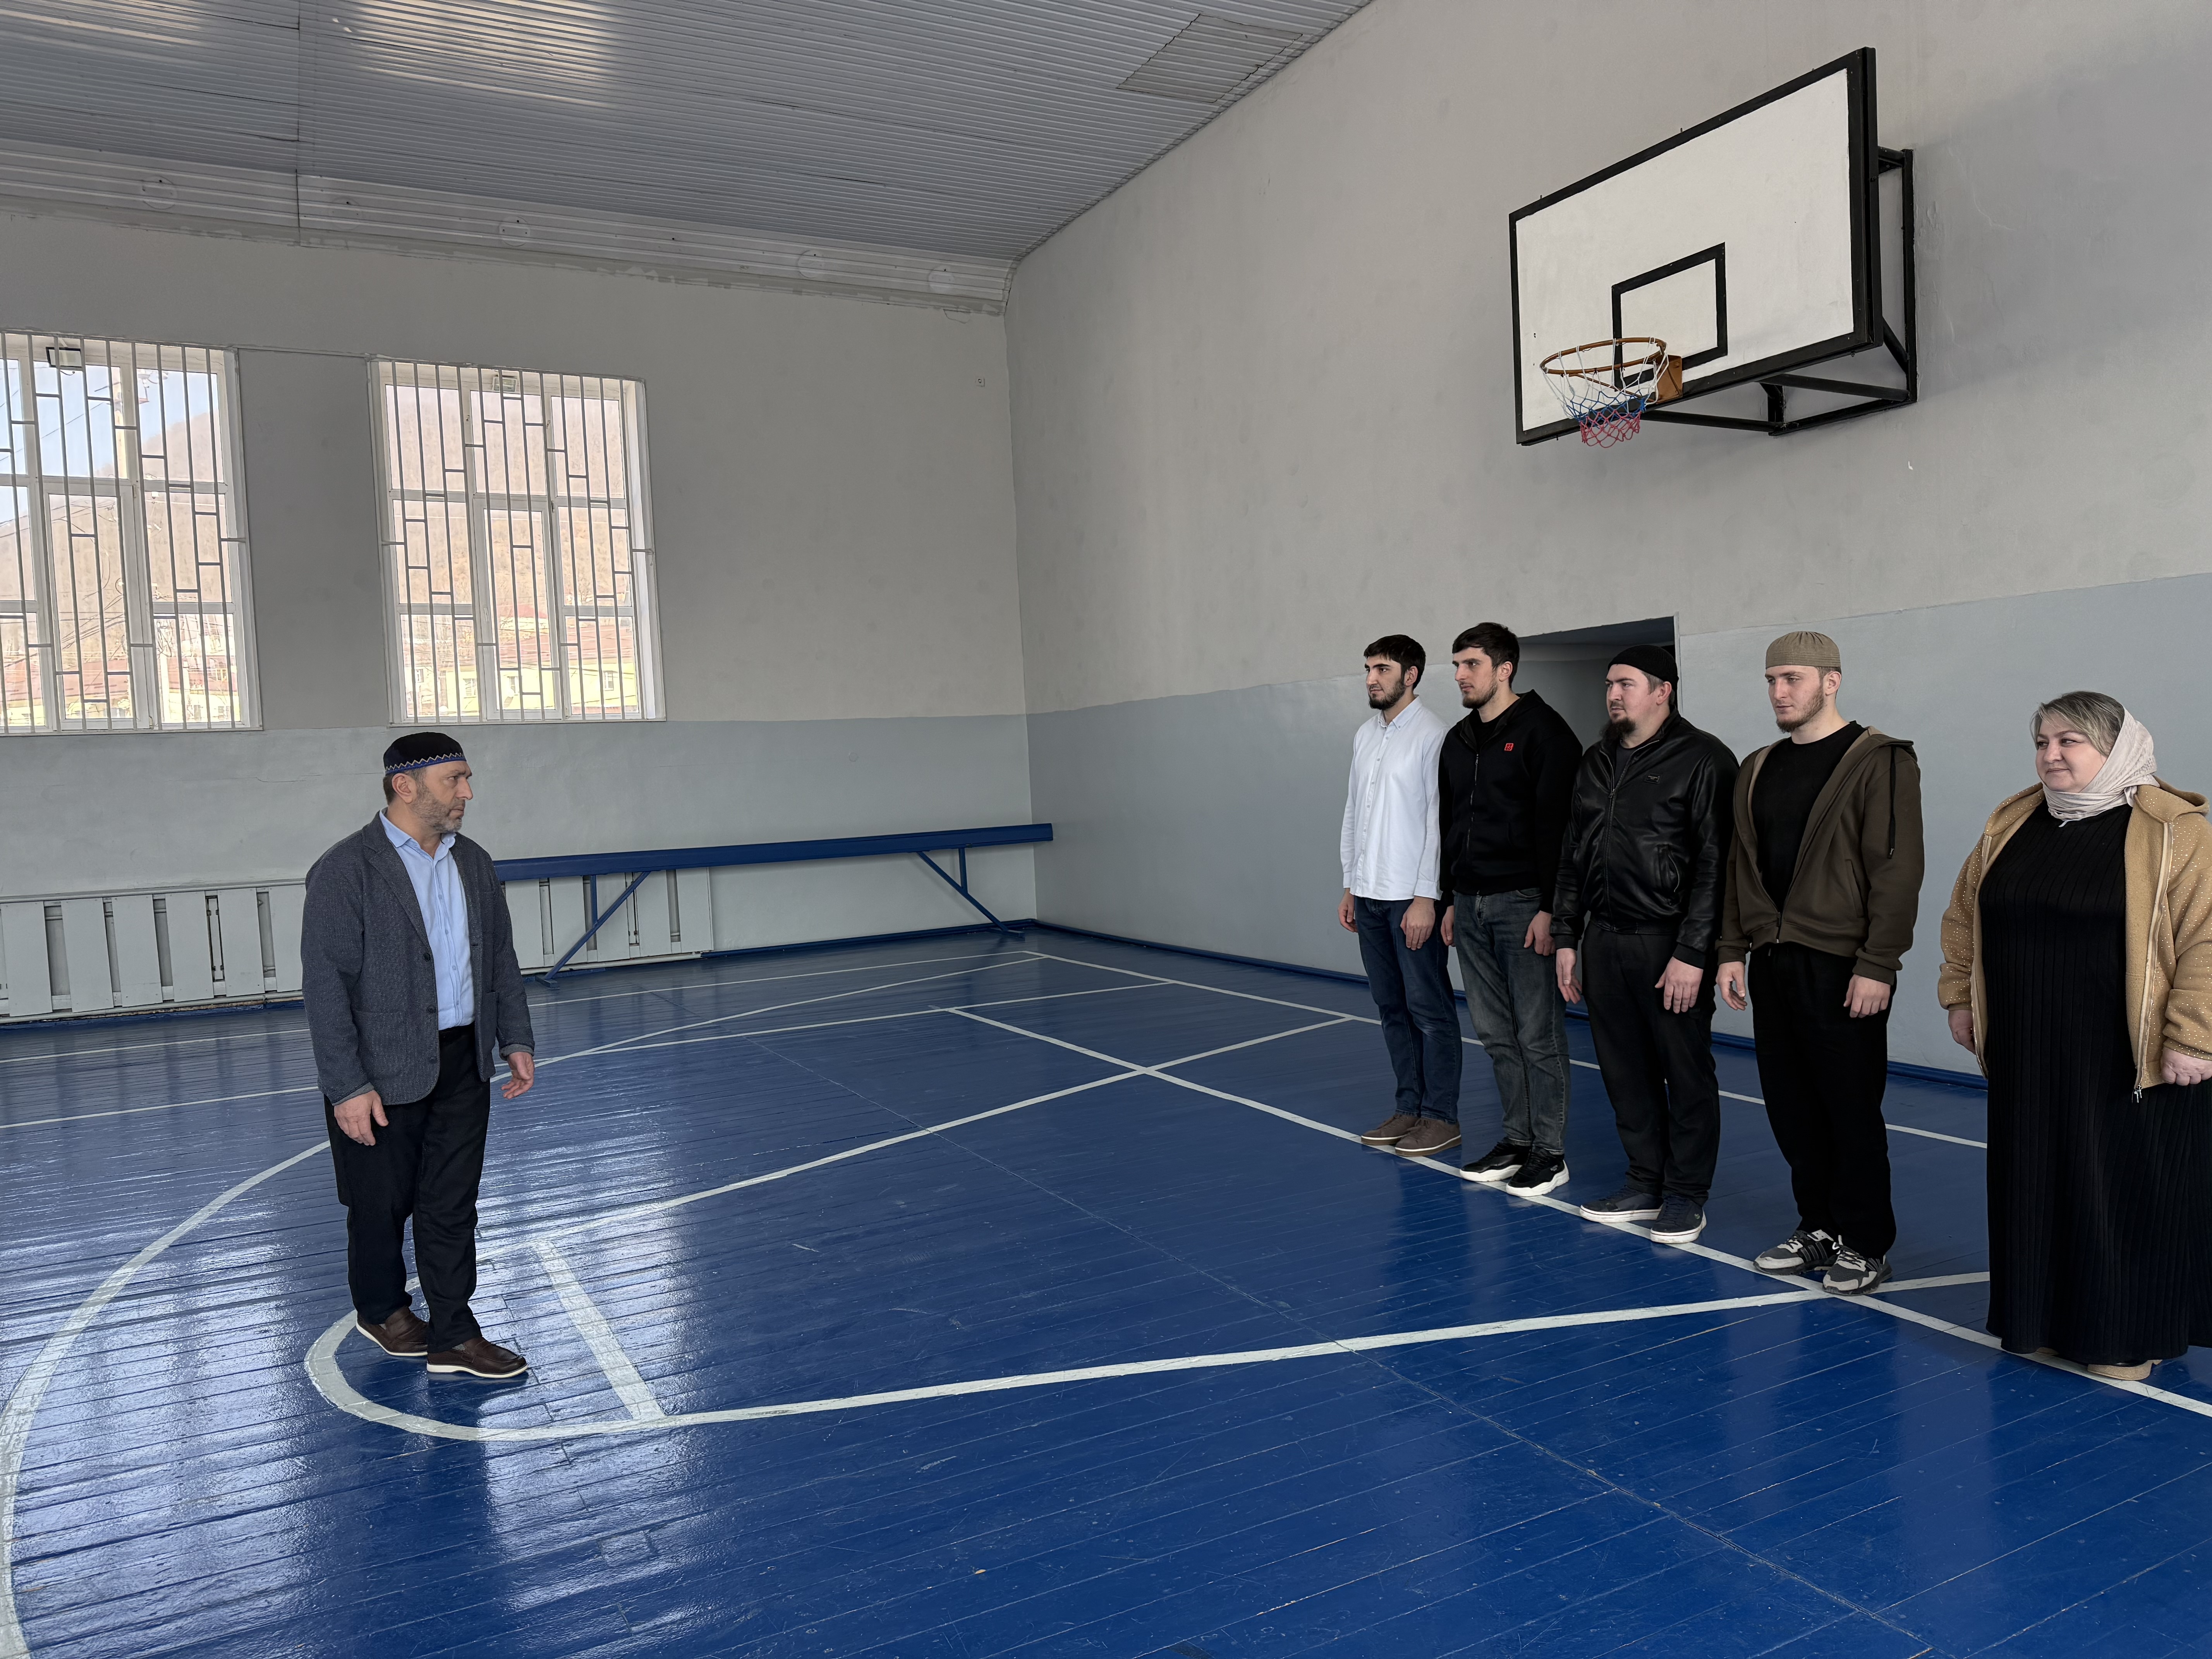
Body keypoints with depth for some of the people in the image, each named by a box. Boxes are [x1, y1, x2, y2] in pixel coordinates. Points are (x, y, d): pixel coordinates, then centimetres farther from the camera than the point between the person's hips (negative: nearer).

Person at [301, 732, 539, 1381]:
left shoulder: (473, 863, 7)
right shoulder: (345, 871, -13)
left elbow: (501, 958, 14)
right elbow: (325, 985, -15)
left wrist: (515, 1040, 7)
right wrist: (348, 1088, -17)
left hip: (463, 1066, 5)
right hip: (385, 1074, -5)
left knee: (452, 1206, 8)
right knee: (382, 1205, 13)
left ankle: (453, 1338, 16)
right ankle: (381, 1310, 36)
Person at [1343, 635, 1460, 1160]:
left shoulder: (1432, 735, -10)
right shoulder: (1365, 736, 13)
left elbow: (1440, 820, -14)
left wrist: (1425, 897, -17)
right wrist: (1350, 886, 15)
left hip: (1412, 898, -8)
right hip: (1369, 896, 8)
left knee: (1430, 1009, 0)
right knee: (1392, 1007, 13)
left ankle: (1441, 1117, 8)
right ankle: (1410, 1108, 23)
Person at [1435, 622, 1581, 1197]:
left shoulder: (1543, 732, -8)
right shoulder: (1458, 741, 16)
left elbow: (1558, 824, -14)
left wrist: (1549, 908, -18)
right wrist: (1448, 900, 18)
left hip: (1523, 904, -8)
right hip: (1470, 906, 8)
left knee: (1538, 1034, -1)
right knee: (1496, 1034, 13)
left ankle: (1550, 1152, 8)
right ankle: (1517, 1140, 23)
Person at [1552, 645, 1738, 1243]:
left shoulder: (1702, 759, -7)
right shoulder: (1598, 761, 15)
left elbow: (1713, 863, -13)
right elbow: (1573, 854, 19)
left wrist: (1693, 953, -17)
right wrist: (1566, 937, 15)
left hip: (1669, 943, -6)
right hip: (1604, 940, 7)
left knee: (1687, 1073, 3)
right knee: (1626, 1071, 12)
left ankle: (1687, 1194, 16)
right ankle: (1645, 1184, 25)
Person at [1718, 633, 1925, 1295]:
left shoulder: (1879, 762, -6)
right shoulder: (1758, 769, 15)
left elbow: (1898, 870, -11)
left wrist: (1877, 966, -17)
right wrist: (1732, 950, 11)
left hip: (1840, 965, -6)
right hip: (1771, 962, 6)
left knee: (1852, 1109, 1)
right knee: (1792, 1108, 11)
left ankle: (1864, 1244, 15)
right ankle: (1818, 1229, 25)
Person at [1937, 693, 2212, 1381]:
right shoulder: (2010, 824, 7)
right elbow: (1964, 917, 16)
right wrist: (1961, 998, 12)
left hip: (2134, 1065, -5)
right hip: (2029, 1058, 5)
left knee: (2128, 1192, 6)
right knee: (2036, 1188, 13)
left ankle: (2131, 1337, 21)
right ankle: (2044, 1319, 28)